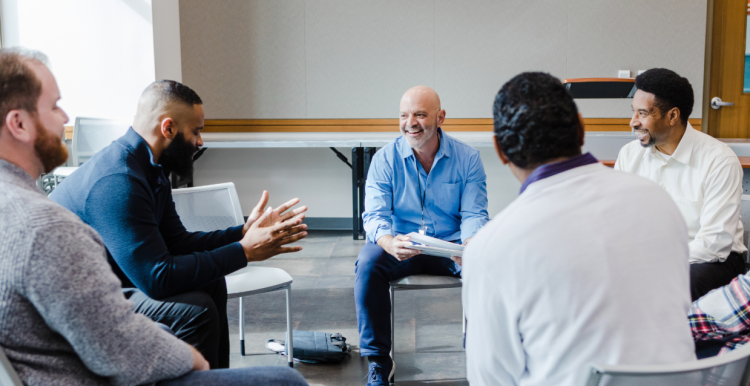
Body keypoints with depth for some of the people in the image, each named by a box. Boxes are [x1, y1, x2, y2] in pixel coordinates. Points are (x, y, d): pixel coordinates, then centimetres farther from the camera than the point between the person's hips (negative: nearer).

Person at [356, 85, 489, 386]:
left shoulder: (467, 158, -3)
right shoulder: (385, 159, -5)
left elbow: (474, 214, -5)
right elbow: (375, 215, -12)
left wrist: (470, 245, -30)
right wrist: (391, 244, -36)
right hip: (401, 246, 0)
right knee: (368, 264, -30)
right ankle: (378, 361, -16)